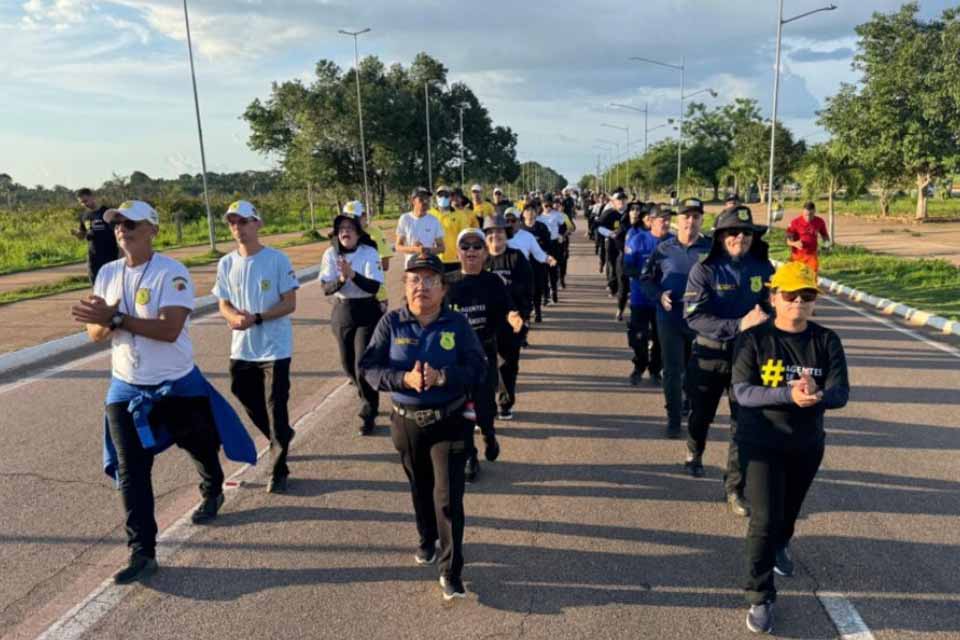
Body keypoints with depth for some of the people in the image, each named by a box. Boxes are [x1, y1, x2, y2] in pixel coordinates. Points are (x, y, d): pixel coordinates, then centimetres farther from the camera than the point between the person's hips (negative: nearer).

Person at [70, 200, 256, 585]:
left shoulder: (171, 273, -17)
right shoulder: (108, 274, 1)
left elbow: (169, 329, -29)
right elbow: (95, 333, 2)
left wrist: (117, 317, -33)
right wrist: (106, 323, -21)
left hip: (177, 384, -4)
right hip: (126, 387, 4)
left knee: (200, 447, 19)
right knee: (130, 470, -1)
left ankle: (212, 493, 51)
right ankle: (142, 553, 7)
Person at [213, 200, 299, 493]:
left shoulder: (277, 259, -10)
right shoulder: (226, 263, 3)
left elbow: (289, 304, -11)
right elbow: (224, 305, 7)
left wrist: (257, 318, -23)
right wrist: (235, 317, -16)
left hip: (275, 348, -5)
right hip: (241, 349, 5)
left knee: (276, 409, -1)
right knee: (252, 405, 19)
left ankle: (278, 471, 11)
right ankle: (281, 439, 45)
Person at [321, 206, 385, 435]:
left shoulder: (369, 253, -13)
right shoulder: (331, 254, -5)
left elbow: (374, 286, -20)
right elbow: (326, 288, -9)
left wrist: (353, 275, -34)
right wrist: (340, 279, -29)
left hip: (367, 312, -4)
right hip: (342, 312, 4)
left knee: (363, 364, -9)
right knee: (348, 365, 15)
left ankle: (369, 414, 6)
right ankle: (368, 399, 44)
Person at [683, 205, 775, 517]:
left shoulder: (763, 268, -3)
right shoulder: (704, 269, -13)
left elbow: (772, 307, 6)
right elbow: (694, 316, -21)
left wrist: (763, 318, -18)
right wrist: (738, 325, -31)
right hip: (709, 354, -1)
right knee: (701, 414, 18)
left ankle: (735, 488, 17)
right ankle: (694, 453, 51)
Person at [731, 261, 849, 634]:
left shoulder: (826, 341, -5)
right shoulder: (753, 339, -13)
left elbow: (841, 393, -12)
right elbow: (742, 392, -20)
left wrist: (817, 395, -36)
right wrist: (789, 395, -35)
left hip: (807, 445, 4)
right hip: (761, 443, -3)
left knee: (789, 510, 24)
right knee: (764, 519, -8)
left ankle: (780, 545, 57)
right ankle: (760, 598, 7)